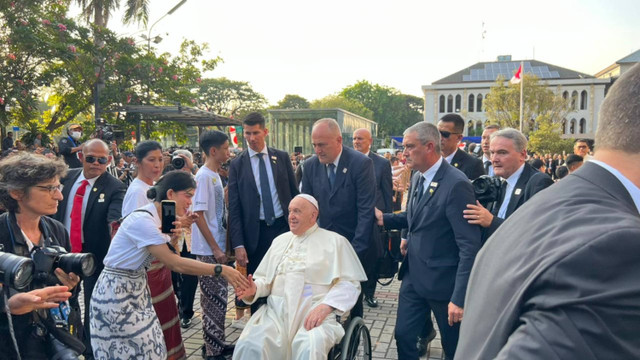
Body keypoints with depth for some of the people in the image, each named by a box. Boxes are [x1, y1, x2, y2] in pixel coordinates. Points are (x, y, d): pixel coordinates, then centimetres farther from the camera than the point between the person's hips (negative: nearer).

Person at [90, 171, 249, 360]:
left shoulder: (160, 218, 2)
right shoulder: (143, 220, -26)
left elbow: (169, 257, 4)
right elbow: (175, 263, -30)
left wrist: (177, 232, -10)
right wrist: (222, 270, -32)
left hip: (136, 288, 9)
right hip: (117, 292, -8)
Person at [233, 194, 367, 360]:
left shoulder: (335, 241, 6)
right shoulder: (280, 240, 21)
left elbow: (349, 283, -2)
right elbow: (264, 278, 20)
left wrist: (325, 306, -17)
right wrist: (254, 288, -3)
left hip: (315, 311, -3)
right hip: (277, 310, 4)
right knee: (249, 346, -24)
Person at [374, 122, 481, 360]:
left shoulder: (456, 184, -23)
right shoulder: (417, 177, 4)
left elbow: (469, 247, -23)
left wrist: (459, 297, -25)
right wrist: (384, 219, 3)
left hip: (442, 281, -7)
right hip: (413, 275, 7)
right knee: (403, 335, 15)